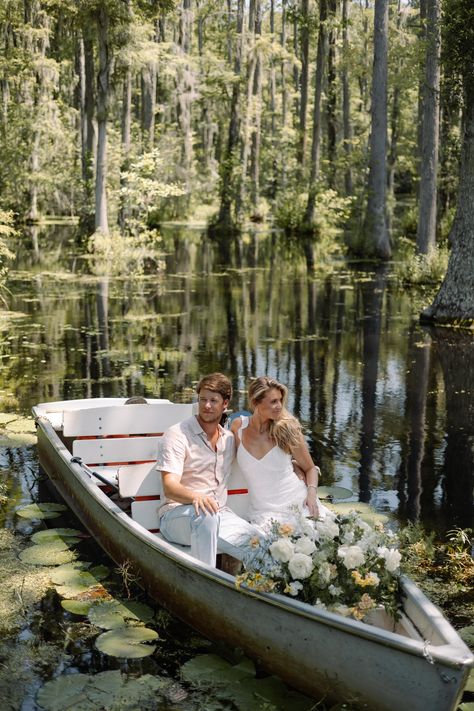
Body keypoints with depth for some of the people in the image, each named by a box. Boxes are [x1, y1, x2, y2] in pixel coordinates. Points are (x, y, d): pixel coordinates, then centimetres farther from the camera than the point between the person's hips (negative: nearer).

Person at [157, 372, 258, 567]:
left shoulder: (229, 439, 14)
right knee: (204, 515, -40)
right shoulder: (177, 435, -5)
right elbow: (169, 488, -16)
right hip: (177, 514, -5)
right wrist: (196, 497, -39)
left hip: (219, 515, 5)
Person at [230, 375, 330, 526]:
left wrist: (312, 494, -9)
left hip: (299, 503, 0)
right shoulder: (238, 426, -1)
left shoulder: (287, 429, -3)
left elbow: (310, 468, 8)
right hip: (264, 512, 0)